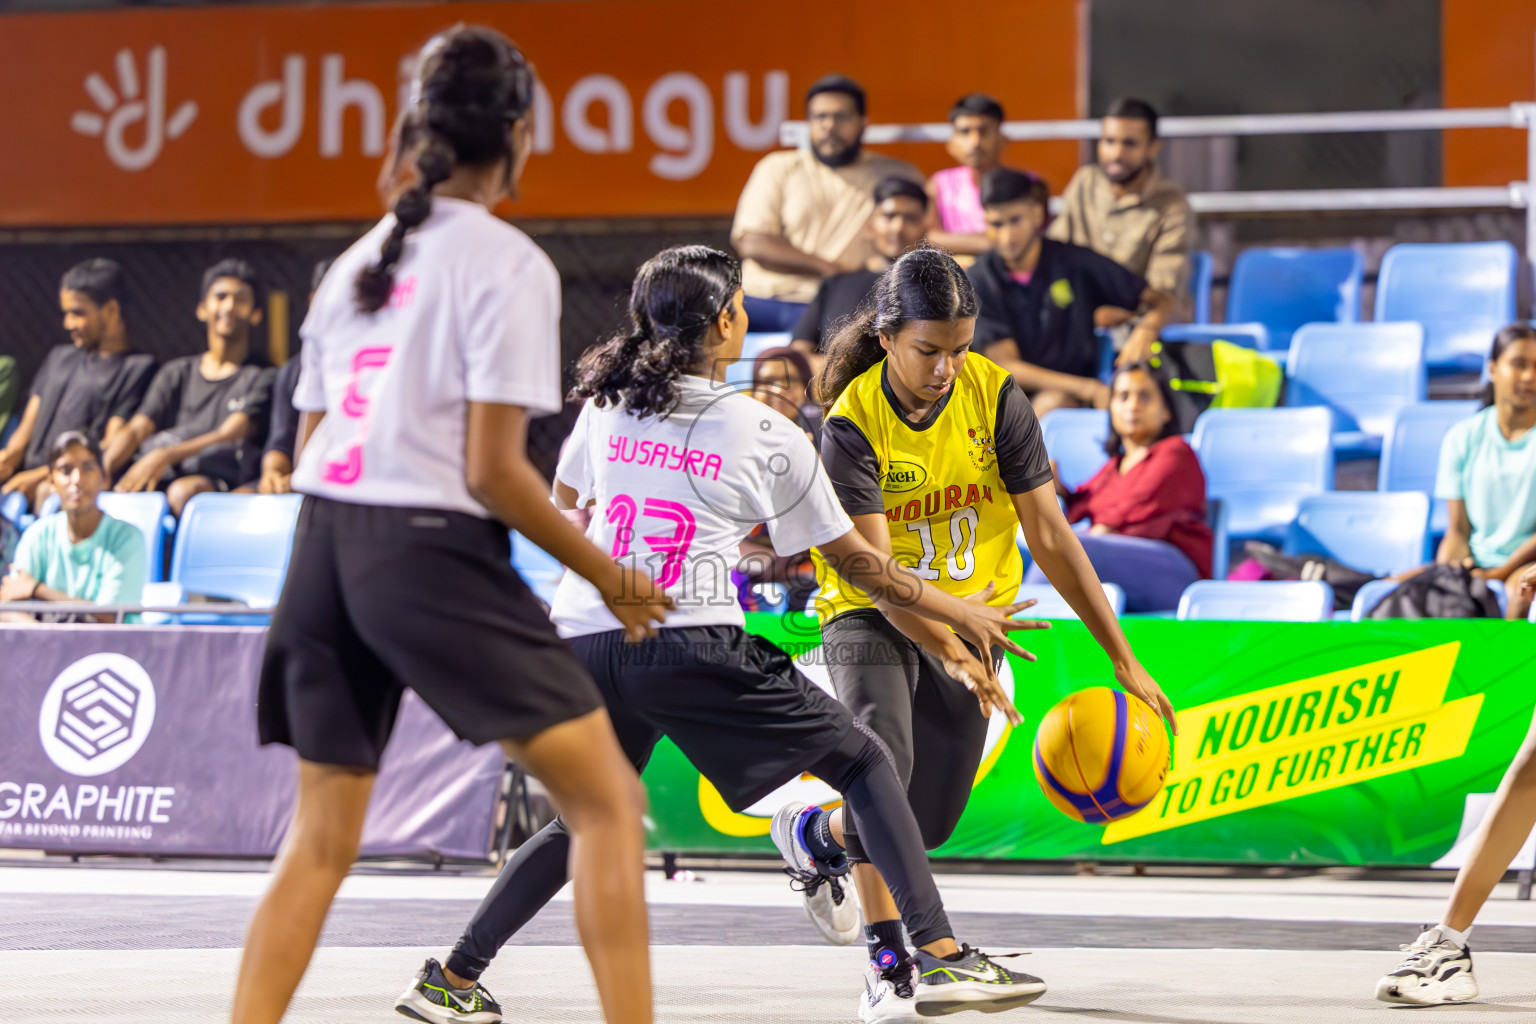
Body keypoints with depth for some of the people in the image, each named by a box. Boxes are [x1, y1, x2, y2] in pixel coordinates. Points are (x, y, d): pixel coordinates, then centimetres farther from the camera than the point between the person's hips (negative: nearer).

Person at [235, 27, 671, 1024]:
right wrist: (608, 577, -1)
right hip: (430, 549, -7)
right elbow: (493, 470, -11)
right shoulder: (509, 265, -6)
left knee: (322, 836, 14)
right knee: (608, 797, 0)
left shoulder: (359, 258, 15)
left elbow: (309, 450, 16)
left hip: (325, 539, 7)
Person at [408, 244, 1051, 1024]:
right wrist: (958, 616, 22)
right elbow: (856, 559, 11)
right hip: (690, 644, -5)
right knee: (863, 761, 8)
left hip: (581, 639, 5)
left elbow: (562, 509, 29)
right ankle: (940, 956, -4)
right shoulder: (768, 436, 3)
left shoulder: (607, 405, 13)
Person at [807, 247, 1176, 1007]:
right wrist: (955, 651, -44)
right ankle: (885, 946, -22)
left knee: (932, 818, 5)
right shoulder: (853, 423, -22)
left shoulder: (995, 397, -15)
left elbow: (1049, 535, -13)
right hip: (870, 613, -3)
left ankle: (817, 832, 38)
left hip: (971, 609, 3)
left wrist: (1123, 658, -17)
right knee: (881, 755, -29)